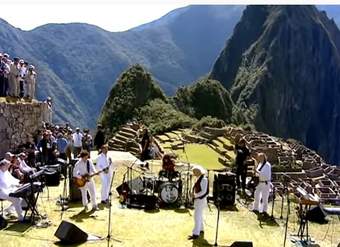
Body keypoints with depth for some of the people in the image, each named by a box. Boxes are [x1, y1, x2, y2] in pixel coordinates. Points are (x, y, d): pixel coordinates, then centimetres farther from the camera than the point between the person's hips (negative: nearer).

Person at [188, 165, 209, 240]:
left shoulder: (204, 179, -20)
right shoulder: (199, 178, 8)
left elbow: (204, 191, -23)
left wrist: (195, 195, -20)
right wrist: (194, 193, 0)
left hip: (201, 200, -10)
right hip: (198, 199, 10)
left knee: (197, 216, -9)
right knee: (199, 215, 20)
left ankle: (195, 234, -8)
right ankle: (201, 230, 34)